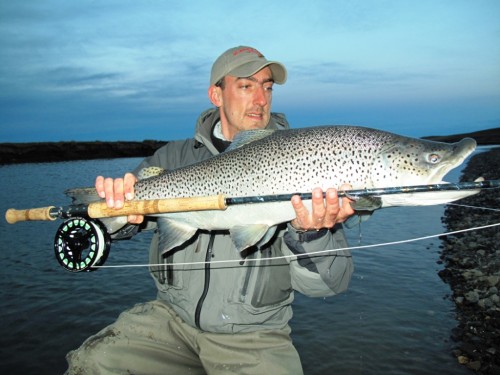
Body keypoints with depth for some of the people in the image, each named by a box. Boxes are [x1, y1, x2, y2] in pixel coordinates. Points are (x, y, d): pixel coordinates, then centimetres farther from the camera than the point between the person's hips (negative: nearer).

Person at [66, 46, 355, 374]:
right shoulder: (177, 156, 3)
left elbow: (332, 283, -9)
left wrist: (308, 234, -30)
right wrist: (116, 202, -23)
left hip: (253, 337, 0)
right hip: (173, 317, 1)